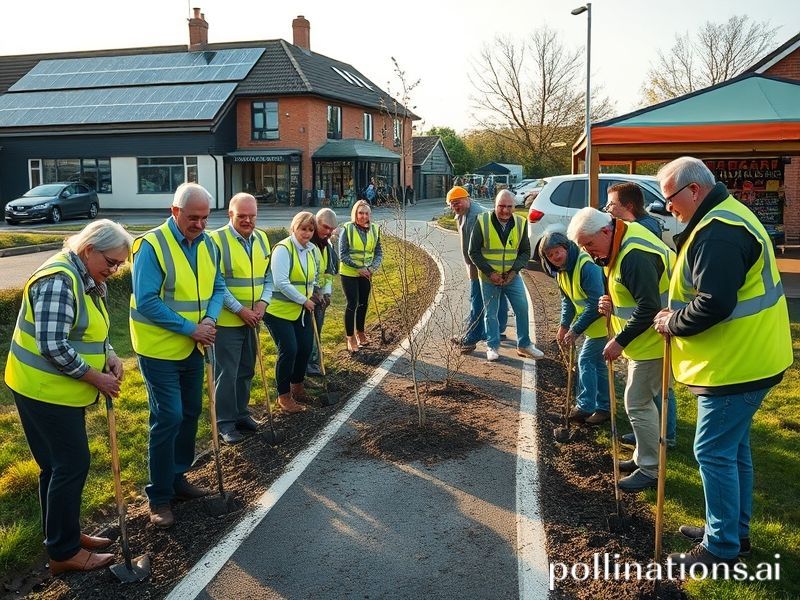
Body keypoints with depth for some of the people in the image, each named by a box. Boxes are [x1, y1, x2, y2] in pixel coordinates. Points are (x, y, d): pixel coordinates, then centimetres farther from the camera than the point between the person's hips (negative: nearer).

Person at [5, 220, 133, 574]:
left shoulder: (88, 281, 9)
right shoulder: (59, 280, -23)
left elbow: (91, 331, 19)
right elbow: (53, 346, -27)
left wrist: (110, 358, 1)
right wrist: (97, 378, -19)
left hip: (62, 389, 10)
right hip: (44, 389, -10)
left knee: (59, 465, 18)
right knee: (71, 466, -3)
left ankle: (63, 536, 31)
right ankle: (63, 553, 10)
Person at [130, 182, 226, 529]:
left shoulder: (207, 244, 2)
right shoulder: (151, 246, -18)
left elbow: (217, 287, 6)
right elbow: (146, 302, -22)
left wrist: (209, 320, -14)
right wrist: (191, 328, -22)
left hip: (193, 348, 7)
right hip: (160, 348, -7)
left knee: (191, 412, 15)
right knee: (168, 418, -5)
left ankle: (177, 477, 33)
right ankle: (159, 497, 9)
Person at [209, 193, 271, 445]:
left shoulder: (261, 238, 6)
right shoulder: (217, 240, -15)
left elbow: (268, 275, 11)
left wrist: (262, 302, -5)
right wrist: (240, 310, -19)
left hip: (253, 319, 7)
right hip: (226, 320, -6)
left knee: (246, 370, 17)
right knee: (226, 374, 1)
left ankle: (241, 413, 33)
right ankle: (225, 422, 14)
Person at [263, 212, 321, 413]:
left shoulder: (313, 250, 5)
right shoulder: (283, 249, -17)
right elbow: (281, 282, -24)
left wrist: (311, 295, 12)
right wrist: (304, 300, -18)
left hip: (301, 310, 7)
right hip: (279, 310, -7)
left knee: (305, 348, 8)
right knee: (289, 350, -11)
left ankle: (297, 385, 32)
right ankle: (284, 396, 5)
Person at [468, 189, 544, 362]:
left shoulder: (520, 223, -4)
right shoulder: (483, 222, -13)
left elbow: (525, 252, 4)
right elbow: (474, 252, -8)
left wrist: (514, 270, -11)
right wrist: (490, 272, -15)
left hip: (512, 276, 2)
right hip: (489, 277, -2)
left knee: (522, 309, 2)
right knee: (491, 313, 7)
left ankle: (524, 345, 19)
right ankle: (492, 346, 22)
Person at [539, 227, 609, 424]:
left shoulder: (587, 266, -27)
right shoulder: (561, 270, 3)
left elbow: (596, 303, -28)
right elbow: (567, 300, 12)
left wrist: (576, 330, -24)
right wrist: (564, 325, 1)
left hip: (602, 320, -10)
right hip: (591, 321, 10)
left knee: (585, 360, -8)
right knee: (597, 362, 15)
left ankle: (585, 407, 1)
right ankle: (603, 408, 25)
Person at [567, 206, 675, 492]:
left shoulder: (635, 256, -27)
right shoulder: (617, 247, 7)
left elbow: (649, 307, -29)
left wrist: (620, 341, -23)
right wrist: (611, 302, -2)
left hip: (651, 341, -10)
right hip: (640, 339, 10)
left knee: (637, 404, -3)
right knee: (642, 401, 19)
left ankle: (650, 470, 11)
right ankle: (643, 458, 33)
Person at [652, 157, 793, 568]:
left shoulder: (717, 232, -22)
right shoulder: (726, 217, 13)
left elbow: (714, 303, -29)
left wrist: (672, 324, -13)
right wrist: (677, 316, 7)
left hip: (734, 364, -11)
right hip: (746, 357, 11)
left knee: (714, 453, -2)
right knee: (733, 448, 19)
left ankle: (722, 548, 10)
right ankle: (736, 530, 33)